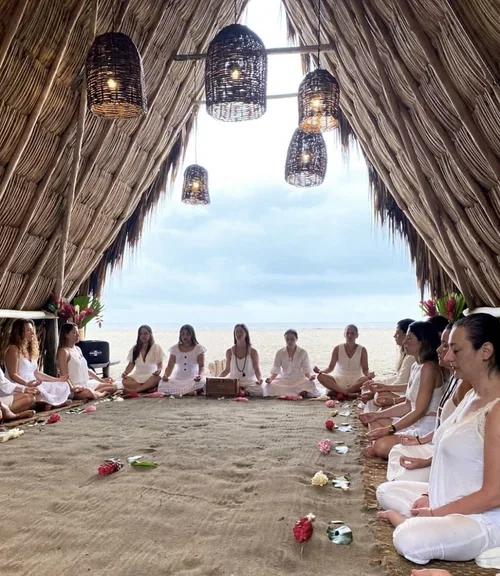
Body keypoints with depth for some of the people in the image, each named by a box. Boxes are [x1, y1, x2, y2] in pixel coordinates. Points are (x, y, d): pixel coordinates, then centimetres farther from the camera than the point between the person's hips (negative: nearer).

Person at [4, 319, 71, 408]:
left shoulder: (30, 350, 18)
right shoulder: (13, 349, -9)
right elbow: (13, 375, -18)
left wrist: (57, 380, 17)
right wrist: (27, 384, -36)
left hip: (33, 385, 9)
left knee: (63, 386, -6)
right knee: (38, 391, -40)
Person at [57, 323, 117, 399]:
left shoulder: (78, 349, 16)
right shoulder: (64, 351, -10)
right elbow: (64, 375, -18)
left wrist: (101, 380, 15)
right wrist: (72, 388, -32)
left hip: (87, 384, 9)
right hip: (75, 388, -9)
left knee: (114, 387, 5)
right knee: (88, 393, -40)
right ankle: (103, 393, -11)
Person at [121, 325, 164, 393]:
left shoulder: (156, 347, 2)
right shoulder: (135, 349, 13)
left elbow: (160, 363, -3)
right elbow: (131, 364, 13)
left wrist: (159, 370, -26)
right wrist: (125, 373, -8)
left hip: (151, 376, -3)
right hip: (137, 376, 3)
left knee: (156, 379, -39)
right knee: (124, 381, -30)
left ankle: (134, 390, -38)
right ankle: (150, 388, -32)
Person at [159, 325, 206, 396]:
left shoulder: (199, 348, 3)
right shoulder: (175, 348, 10)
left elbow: (201, 366, -4)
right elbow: (170, 366, 6)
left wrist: (200, 375, -27)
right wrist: (166, 375, -16)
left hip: (193, 379, -2)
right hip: (177, 379, 2)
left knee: (201, 382, -38)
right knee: (163, 384, -30)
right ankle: (190, 391, -21)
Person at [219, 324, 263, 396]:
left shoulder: (252, 351, 3)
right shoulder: (229, 352, 8)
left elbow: (256, 369, 2)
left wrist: (260, 379, -19)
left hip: (249, 383, -2)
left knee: (258, 391, -35)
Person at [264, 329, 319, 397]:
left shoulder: (303, 353, -2)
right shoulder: (280, 353, 0)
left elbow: (306, 370, -4)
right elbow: (275, 371, -1)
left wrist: (310, 376, -27)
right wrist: (270, 378, -22)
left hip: (299, 379, -1)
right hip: (284, 379, 2)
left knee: (310, 384, -34)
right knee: (270, 386, -30)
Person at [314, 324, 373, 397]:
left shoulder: (362, 350, 0)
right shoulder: (338, 349, 2)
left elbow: (365, 370, -3)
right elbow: (331, 367, 1)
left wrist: (369, 374, -27)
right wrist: (320, 371, -20)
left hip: (355, 381, -1)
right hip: (339, 380, 1)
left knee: (368, 379, -33)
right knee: (321, 376, -26)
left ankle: (339, 392, -30)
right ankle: (347, 393, -36)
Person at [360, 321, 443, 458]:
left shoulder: (428, 368, -19)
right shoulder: (415, 366, 12)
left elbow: (420, 411, -22)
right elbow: (408, 406, 14)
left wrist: (389, 429, -21)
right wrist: (377, 414, 10)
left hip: (427, 427, -11)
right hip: (415, 423, 11)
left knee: (381, 446, -26)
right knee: (374, 421, 16)